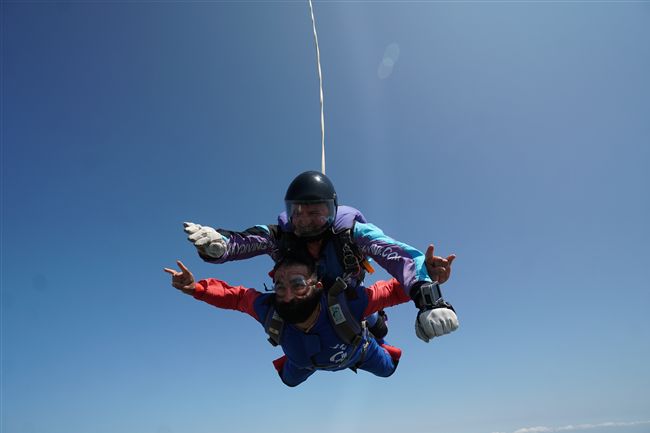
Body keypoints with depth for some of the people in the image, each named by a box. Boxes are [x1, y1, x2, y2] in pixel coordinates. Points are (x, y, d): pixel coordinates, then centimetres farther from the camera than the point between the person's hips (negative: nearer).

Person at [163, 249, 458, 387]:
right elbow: (234, 295, -29)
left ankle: (366, 347, 61)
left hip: (354, 350, -1)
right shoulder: (269, 310, -45)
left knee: (386, 370, 30)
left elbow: (395, 289, -43)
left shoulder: (349, 303, -54)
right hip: (306, 359, 1)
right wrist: (195, 288, -41)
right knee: (290, 380, 33)